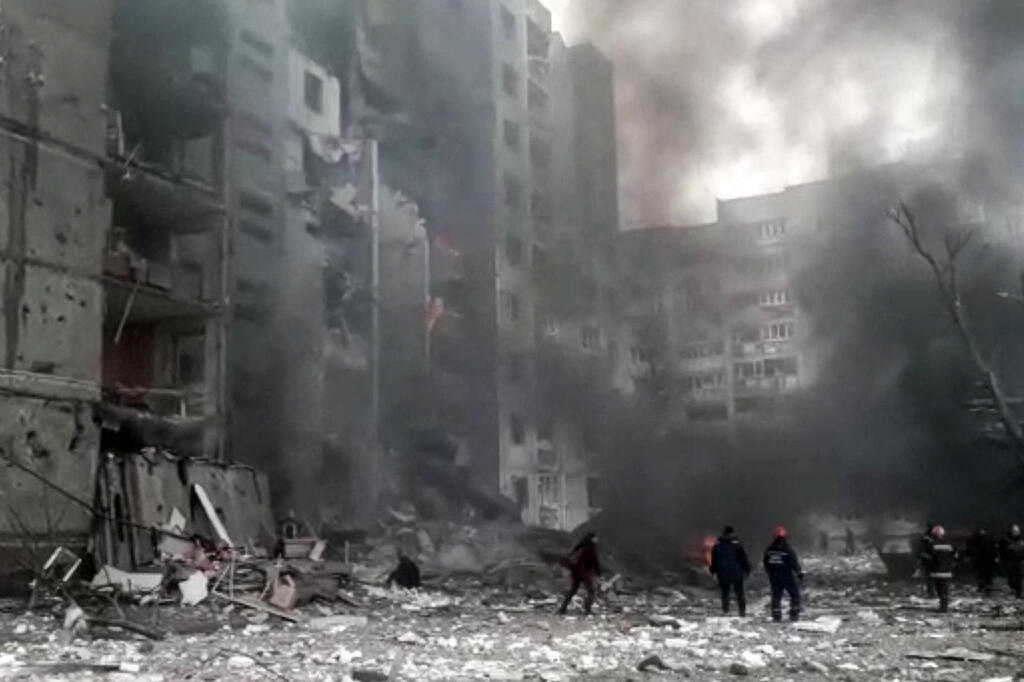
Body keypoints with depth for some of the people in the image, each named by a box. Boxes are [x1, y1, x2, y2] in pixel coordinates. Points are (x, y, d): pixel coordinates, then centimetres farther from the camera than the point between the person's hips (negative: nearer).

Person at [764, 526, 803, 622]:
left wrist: (770, 573, 21)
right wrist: (800, 573, -5)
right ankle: (794, 614, 5)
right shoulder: (788, 550, -15)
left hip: (774, 577, 4)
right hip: (787, 576, -4)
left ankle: (776, 615, 7)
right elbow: (794, 563, -14)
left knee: (776, 596, 10)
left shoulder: (769, 550, 2)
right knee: (795, 594, 9)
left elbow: (766, 563, 10)